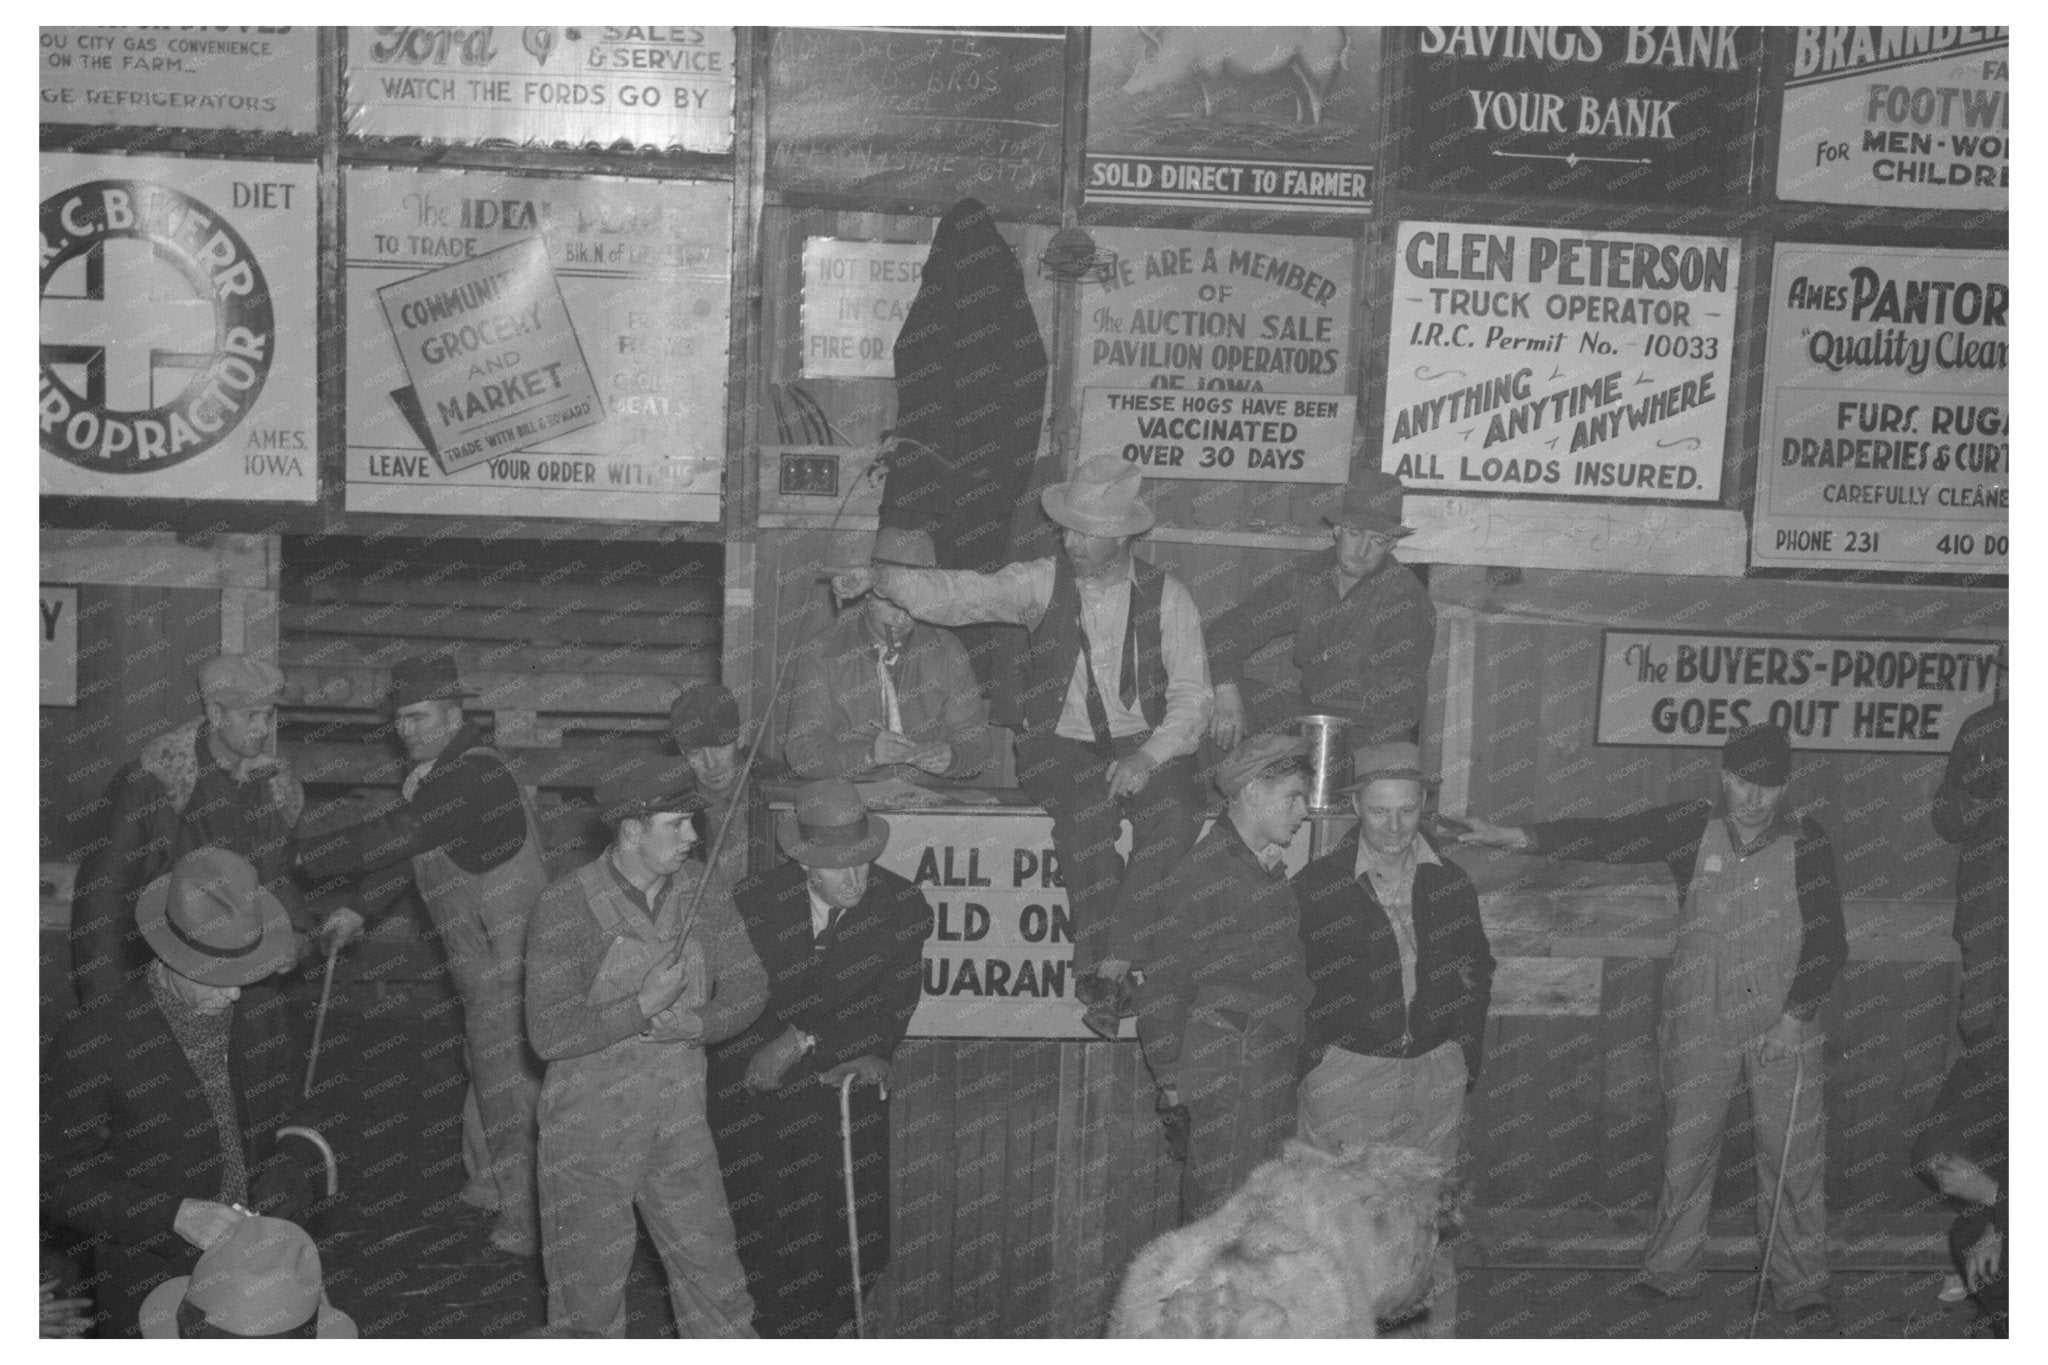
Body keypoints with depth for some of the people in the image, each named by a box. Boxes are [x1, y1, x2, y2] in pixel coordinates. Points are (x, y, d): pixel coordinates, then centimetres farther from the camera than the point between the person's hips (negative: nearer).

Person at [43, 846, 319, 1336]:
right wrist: (176, 1215, -21)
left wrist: (282, 1192, -11)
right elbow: (58, 1180, -12)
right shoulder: (91, 1040, -16)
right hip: (150, 1299, -3)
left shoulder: (267, 1014, -3)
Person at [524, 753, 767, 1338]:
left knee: (714, 1279, 7)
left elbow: (748, 987, 2)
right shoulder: (567, 907, -16)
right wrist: (644, 1006, -23)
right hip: (589, 1130, -3)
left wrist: (696, 1023, -16)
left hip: (679, 1121, 4)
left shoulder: (703, 888, -3)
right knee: (590, 1292, 10)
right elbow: (549, 1035, -17)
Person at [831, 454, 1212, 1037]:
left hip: (1147, 744, 1)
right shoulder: (1042, 582, 3)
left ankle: (1107, 967, -27)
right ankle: (1101, 966, -20)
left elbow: (1191, 698, 0)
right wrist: (877, 577, -25)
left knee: (1175, 816, -31)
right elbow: (959, 594, -10)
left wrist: (1148, 756, -17)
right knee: (1088, 811, -33)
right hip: (1061, 744, 0)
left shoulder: (1167, 597, 2)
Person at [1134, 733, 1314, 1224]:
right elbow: (1160, 986, -9)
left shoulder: (1271, 870, 16)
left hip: (1275, 1072, 8)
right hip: (1226, 1077, -8)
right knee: (1221, 1211, -6)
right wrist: (1171, 1079, -8)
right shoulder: (1199, 876, -11)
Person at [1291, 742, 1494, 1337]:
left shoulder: (1451, 882, 8)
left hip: (1435, 1076, 3)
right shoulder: (1316, 885, -2)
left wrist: (1466, 1056, 13)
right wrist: (1307, 1060, -3)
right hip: (1345, 1076, -3)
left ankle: (1437, 1336, 16)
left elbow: (1477, 971, 19)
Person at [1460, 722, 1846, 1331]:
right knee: (1685, 1150, 9)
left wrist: (1795, 1015, -11)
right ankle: (1671, 1272, 24)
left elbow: (1829, 942, -1)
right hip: (1700, 1020, 1)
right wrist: (1517, 836, -26)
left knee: (1793, 1160, 2)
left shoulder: (1806, 842, -3)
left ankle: (1801, 1288, 17)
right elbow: (1605, 837, -13)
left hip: (1785, 1024, -1)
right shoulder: (1692, 828, -2)